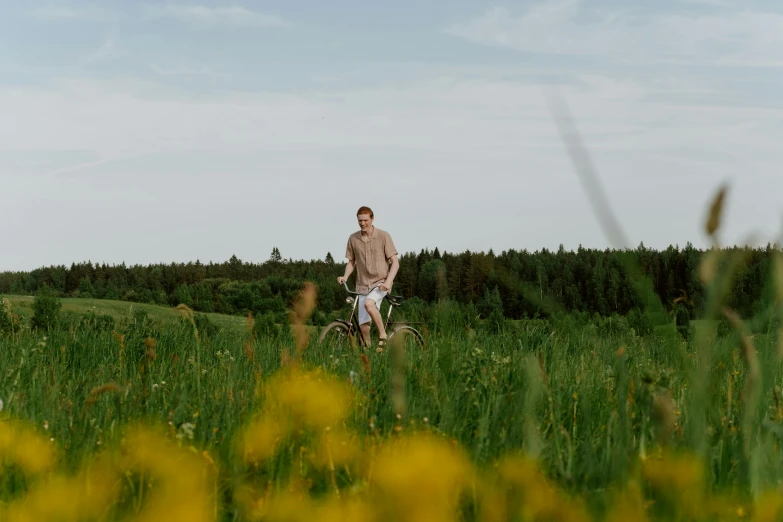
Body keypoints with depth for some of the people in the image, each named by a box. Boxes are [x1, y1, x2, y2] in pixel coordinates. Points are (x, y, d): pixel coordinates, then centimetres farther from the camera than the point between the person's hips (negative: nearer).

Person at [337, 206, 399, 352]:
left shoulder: (383, 236, -7)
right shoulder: (353, 239, 3)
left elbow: (395, 262, -6)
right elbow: (351, 262, 14)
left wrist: (388, 281, -20)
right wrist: (345, 276, -6)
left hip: (381, 283, -4)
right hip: (362, 285, 4)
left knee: (369, 303, -33)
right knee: (363, 324, -2)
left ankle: (383, 336, -17)